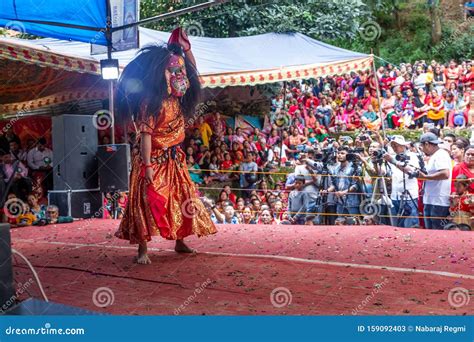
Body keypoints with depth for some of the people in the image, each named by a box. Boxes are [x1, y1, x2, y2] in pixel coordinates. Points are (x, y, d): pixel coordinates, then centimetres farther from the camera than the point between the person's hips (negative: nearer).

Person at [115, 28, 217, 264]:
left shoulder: (177, 99, 4)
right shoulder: (151, 102, -18)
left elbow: (192, 70, 17)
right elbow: (146, 134, -21)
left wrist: (185, 47, 6)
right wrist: (148, 165, -26)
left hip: (174, 159, 8)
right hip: (154, 160, -8)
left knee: (182, 200, 13)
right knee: (148, 202, -6)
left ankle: (180, 242, 26)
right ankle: (143, 249, -1)